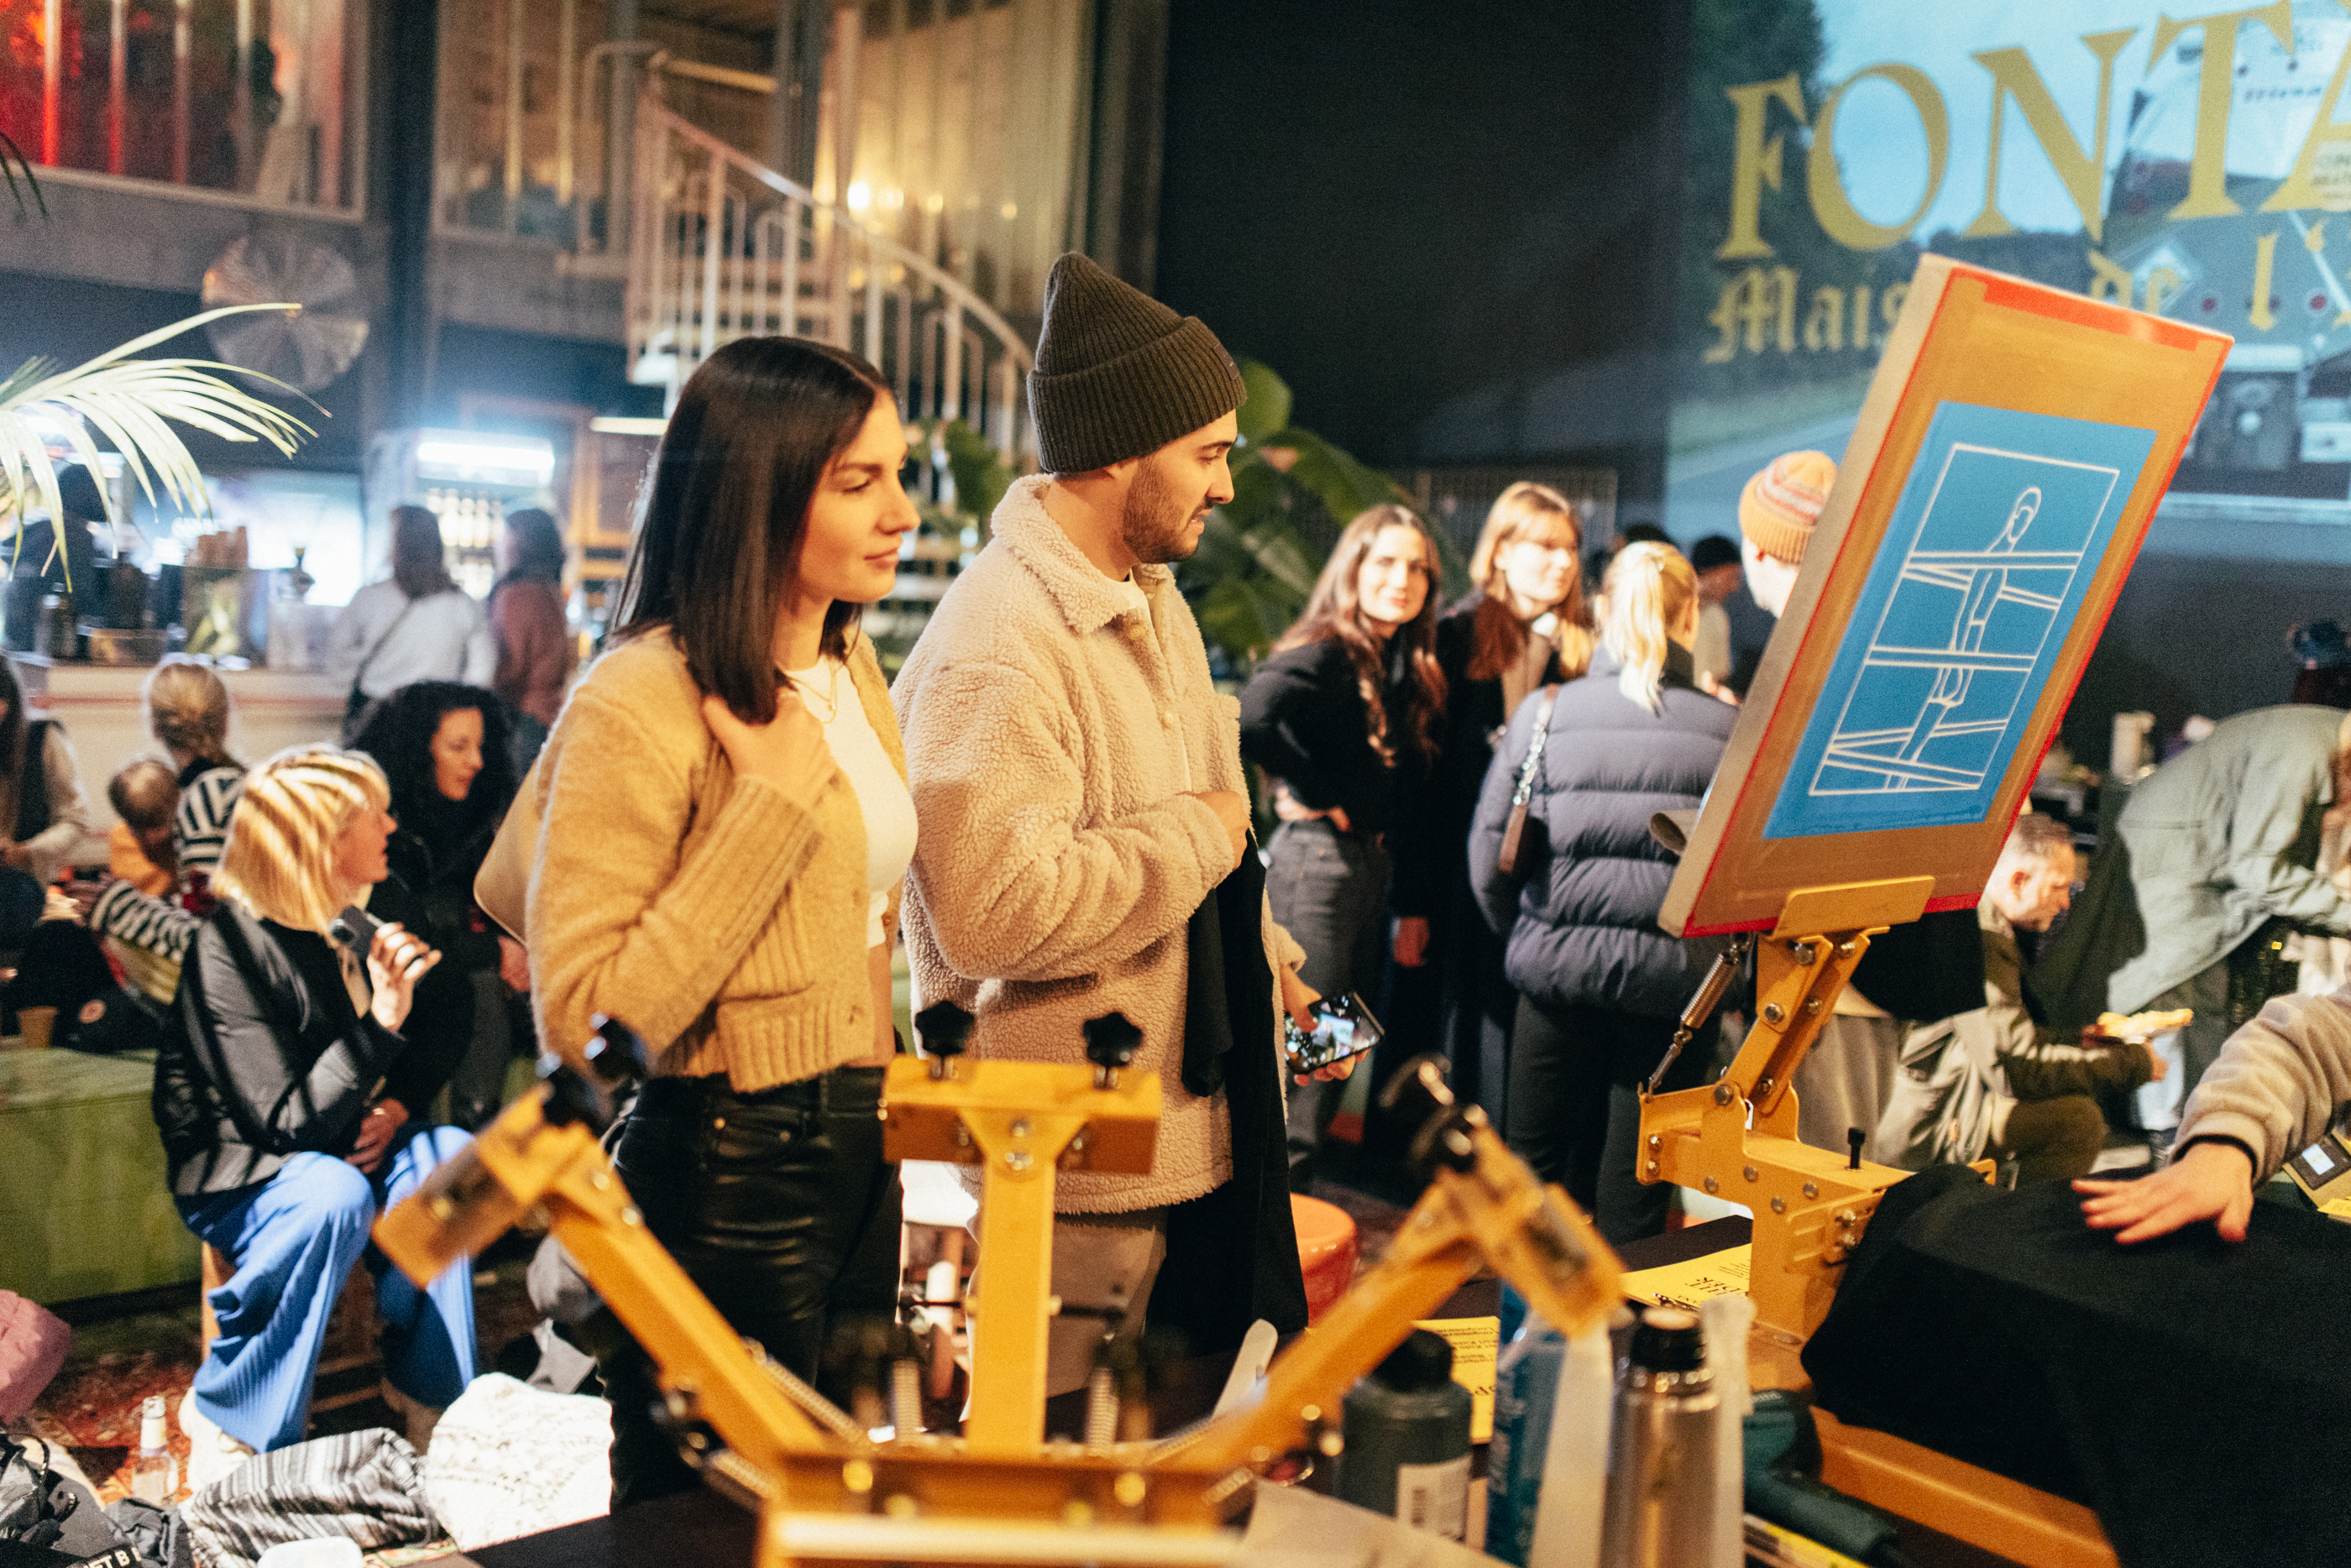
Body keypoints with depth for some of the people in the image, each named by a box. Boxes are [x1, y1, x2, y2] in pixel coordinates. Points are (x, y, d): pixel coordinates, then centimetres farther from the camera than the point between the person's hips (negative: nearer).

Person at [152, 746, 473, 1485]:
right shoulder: (230, 949, -22)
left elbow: (408, 1068, 14)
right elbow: (291, 1125, -27)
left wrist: (393, 1109, -9)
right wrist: (382, 1021, -36)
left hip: (336, 1153, 6)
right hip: (235, 1172, -6)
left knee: (448, 1152, -23)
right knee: (333, 1195, -37)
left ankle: (426, 1384, -12)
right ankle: (226, 1415, -18)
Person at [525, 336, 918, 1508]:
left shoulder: (852, 665, 7)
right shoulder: (640, 706, -20)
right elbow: (583, 1024, -25)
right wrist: (771, 805, -25)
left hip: (854, 1159, 8)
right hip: (722, 1189, -8)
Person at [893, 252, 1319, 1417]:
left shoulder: (1151, 595, 11)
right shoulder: (993, 651, -23)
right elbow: (994, 913, -32)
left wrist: (1267, 951, 20)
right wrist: (1200, 837, -20)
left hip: (1197, 1122, 9)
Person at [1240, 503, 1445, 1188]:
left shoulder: (1408, 664, 12)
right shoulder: (1324, 654, -13)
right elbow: (1252, 720, -32)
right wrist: (1323, 796, -19)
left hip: (1370, 862, 9)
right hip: (1316, 857, -9)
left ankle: (1293, 1190, 25)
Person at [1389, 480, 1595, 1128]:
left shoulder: (1583, 650, 10)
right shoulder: (1455, 640, 2)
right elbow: (1421, 777, -2)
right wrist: (1412, 904, -7)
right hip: (1468, 884, -2)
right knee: (1473, 1044, 3)